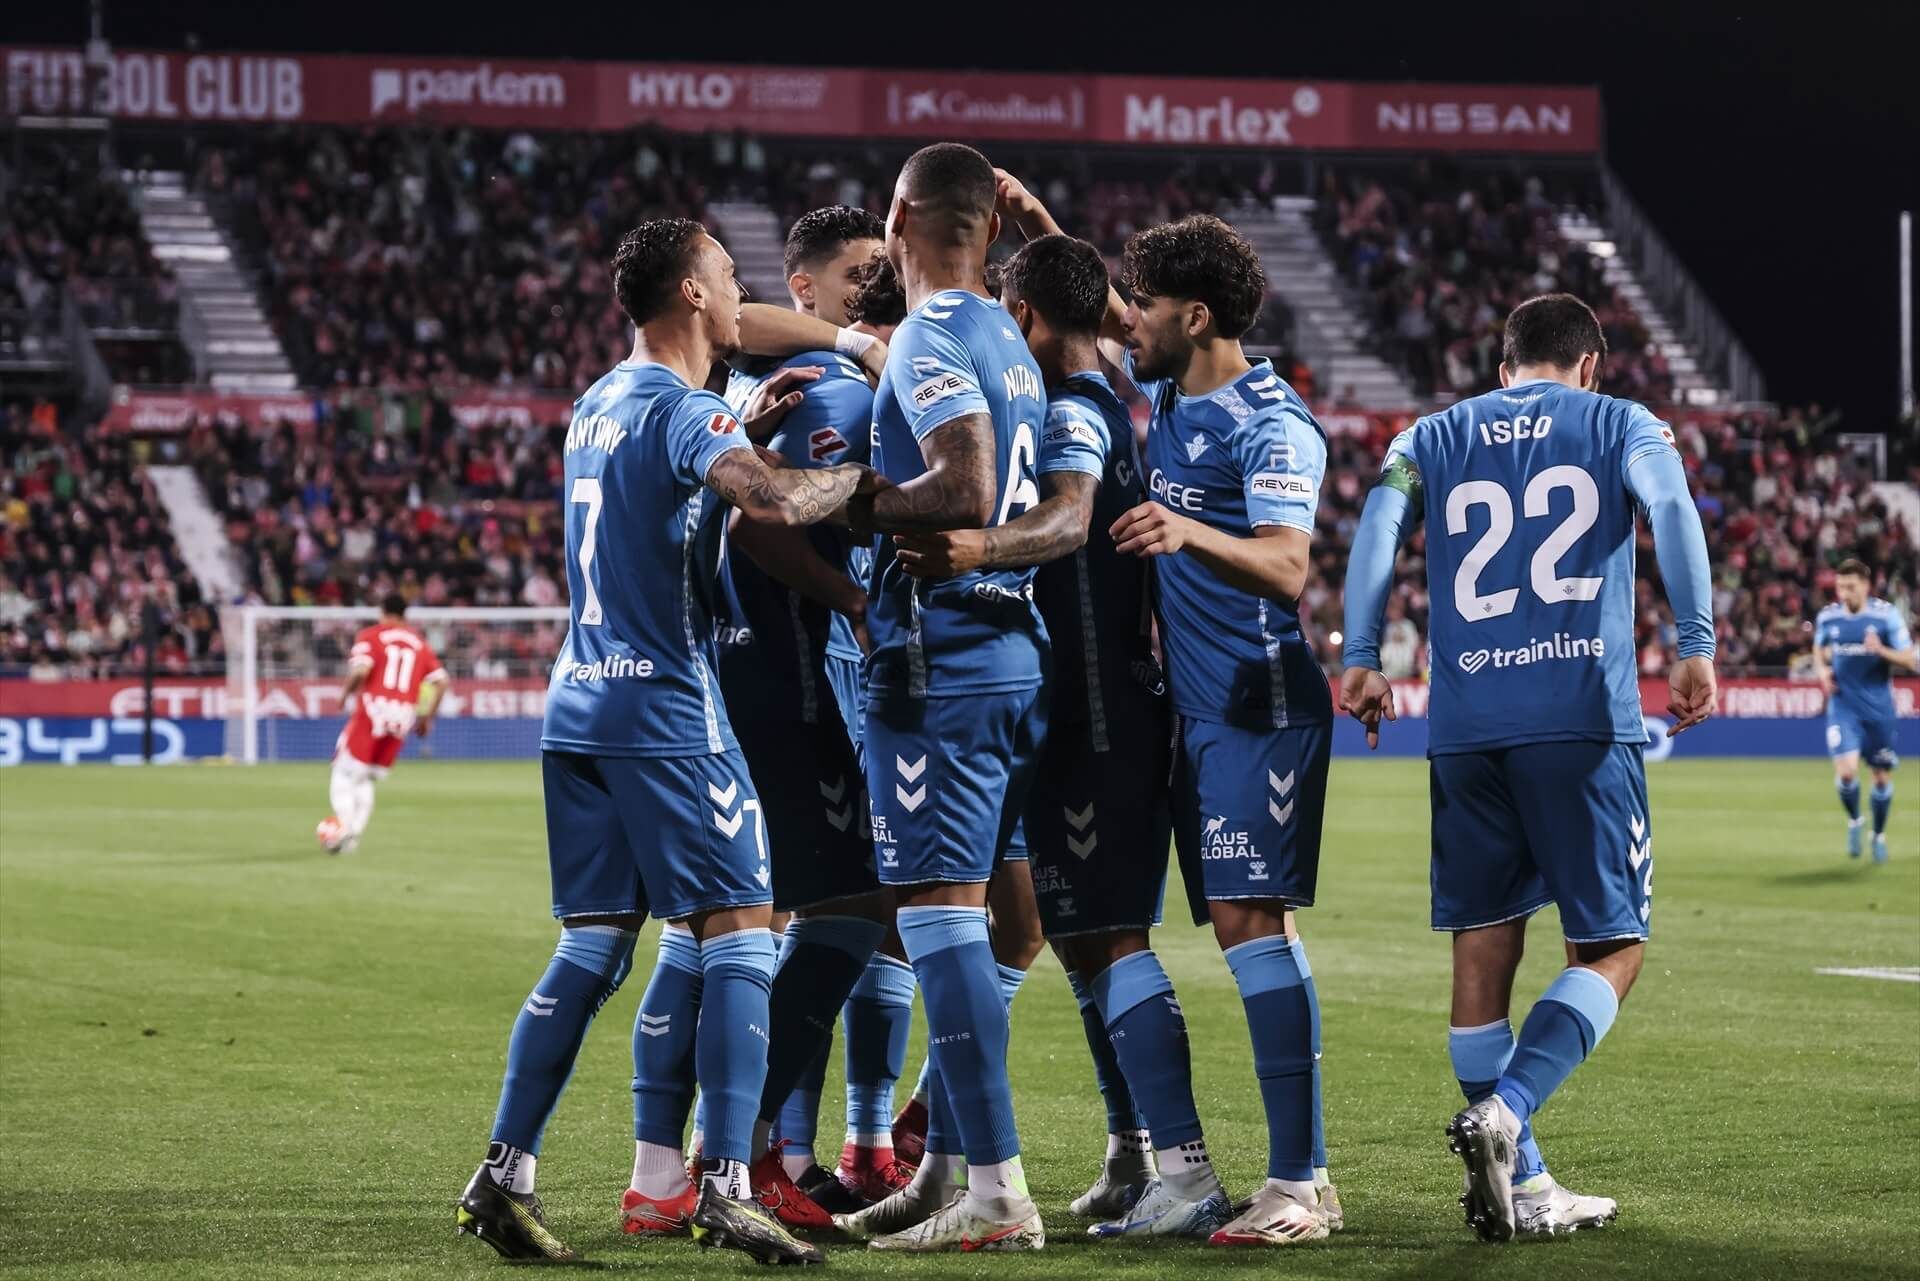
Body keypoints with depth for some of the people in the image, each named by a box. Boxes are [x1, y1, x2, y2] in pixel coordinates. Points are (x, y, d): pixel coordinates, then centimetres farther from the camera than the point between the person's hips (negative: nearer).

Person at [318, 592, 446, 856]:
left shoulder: (371, 635, 2)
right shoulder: (420, 643, 14)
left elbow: (361, 670, -15)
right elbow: (440, 681, 7)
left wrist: (346, 693, 2)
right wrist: (427, 718, 16)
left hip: (371, 714, -4)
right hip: (403, 720, 4)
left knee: (345, 774, 1)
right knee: (366, 780, 18)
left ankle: (344, 824, -20)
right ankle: (354, 837, 9)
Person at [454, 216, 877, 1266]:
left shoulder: (599, 403, 16)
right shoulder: (685, 411, -11)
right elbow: (769, 500, -29)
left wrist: (746, 427, 23)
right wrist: (860, 477, -13)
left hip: (579, 706, 8)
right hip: (666, 712, -8)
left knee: (592, 944, 10)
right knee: (739, 931, -6)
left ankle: (502, 1174, 4)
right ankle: (725, 1188, -13)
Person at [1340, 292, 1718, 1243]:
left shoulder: (1434, 438, 18)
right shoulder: (1620, 425, 12)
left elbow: (1379, 523, 1)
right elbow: (1672, 509, -7)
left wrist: (1361, 656, -3)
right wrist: (1696, 645, -10)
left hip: (1466, 726, 3)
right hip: (1584, 719, -3)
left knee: (1483, 948, 9)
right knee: (1610, 948, 3)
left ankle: (1520, 1187, 10)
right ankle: (1503, 1113, -20)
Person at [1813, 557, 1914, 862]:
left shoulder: (1886, 615, -9)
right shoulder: (1828, 617, 0)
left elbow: (1911, 661, -9)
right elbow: (1819, 651, 20)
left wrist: (1881, 650, -26)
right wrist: (1823, 671, -1)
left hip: (1879, 708, -1)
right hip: (1843, 706, 1)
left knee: (1882, 776, 7)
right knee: (1846, 771, -16)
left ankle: (1879, 834, 30)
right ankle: (1854, 821, 12)